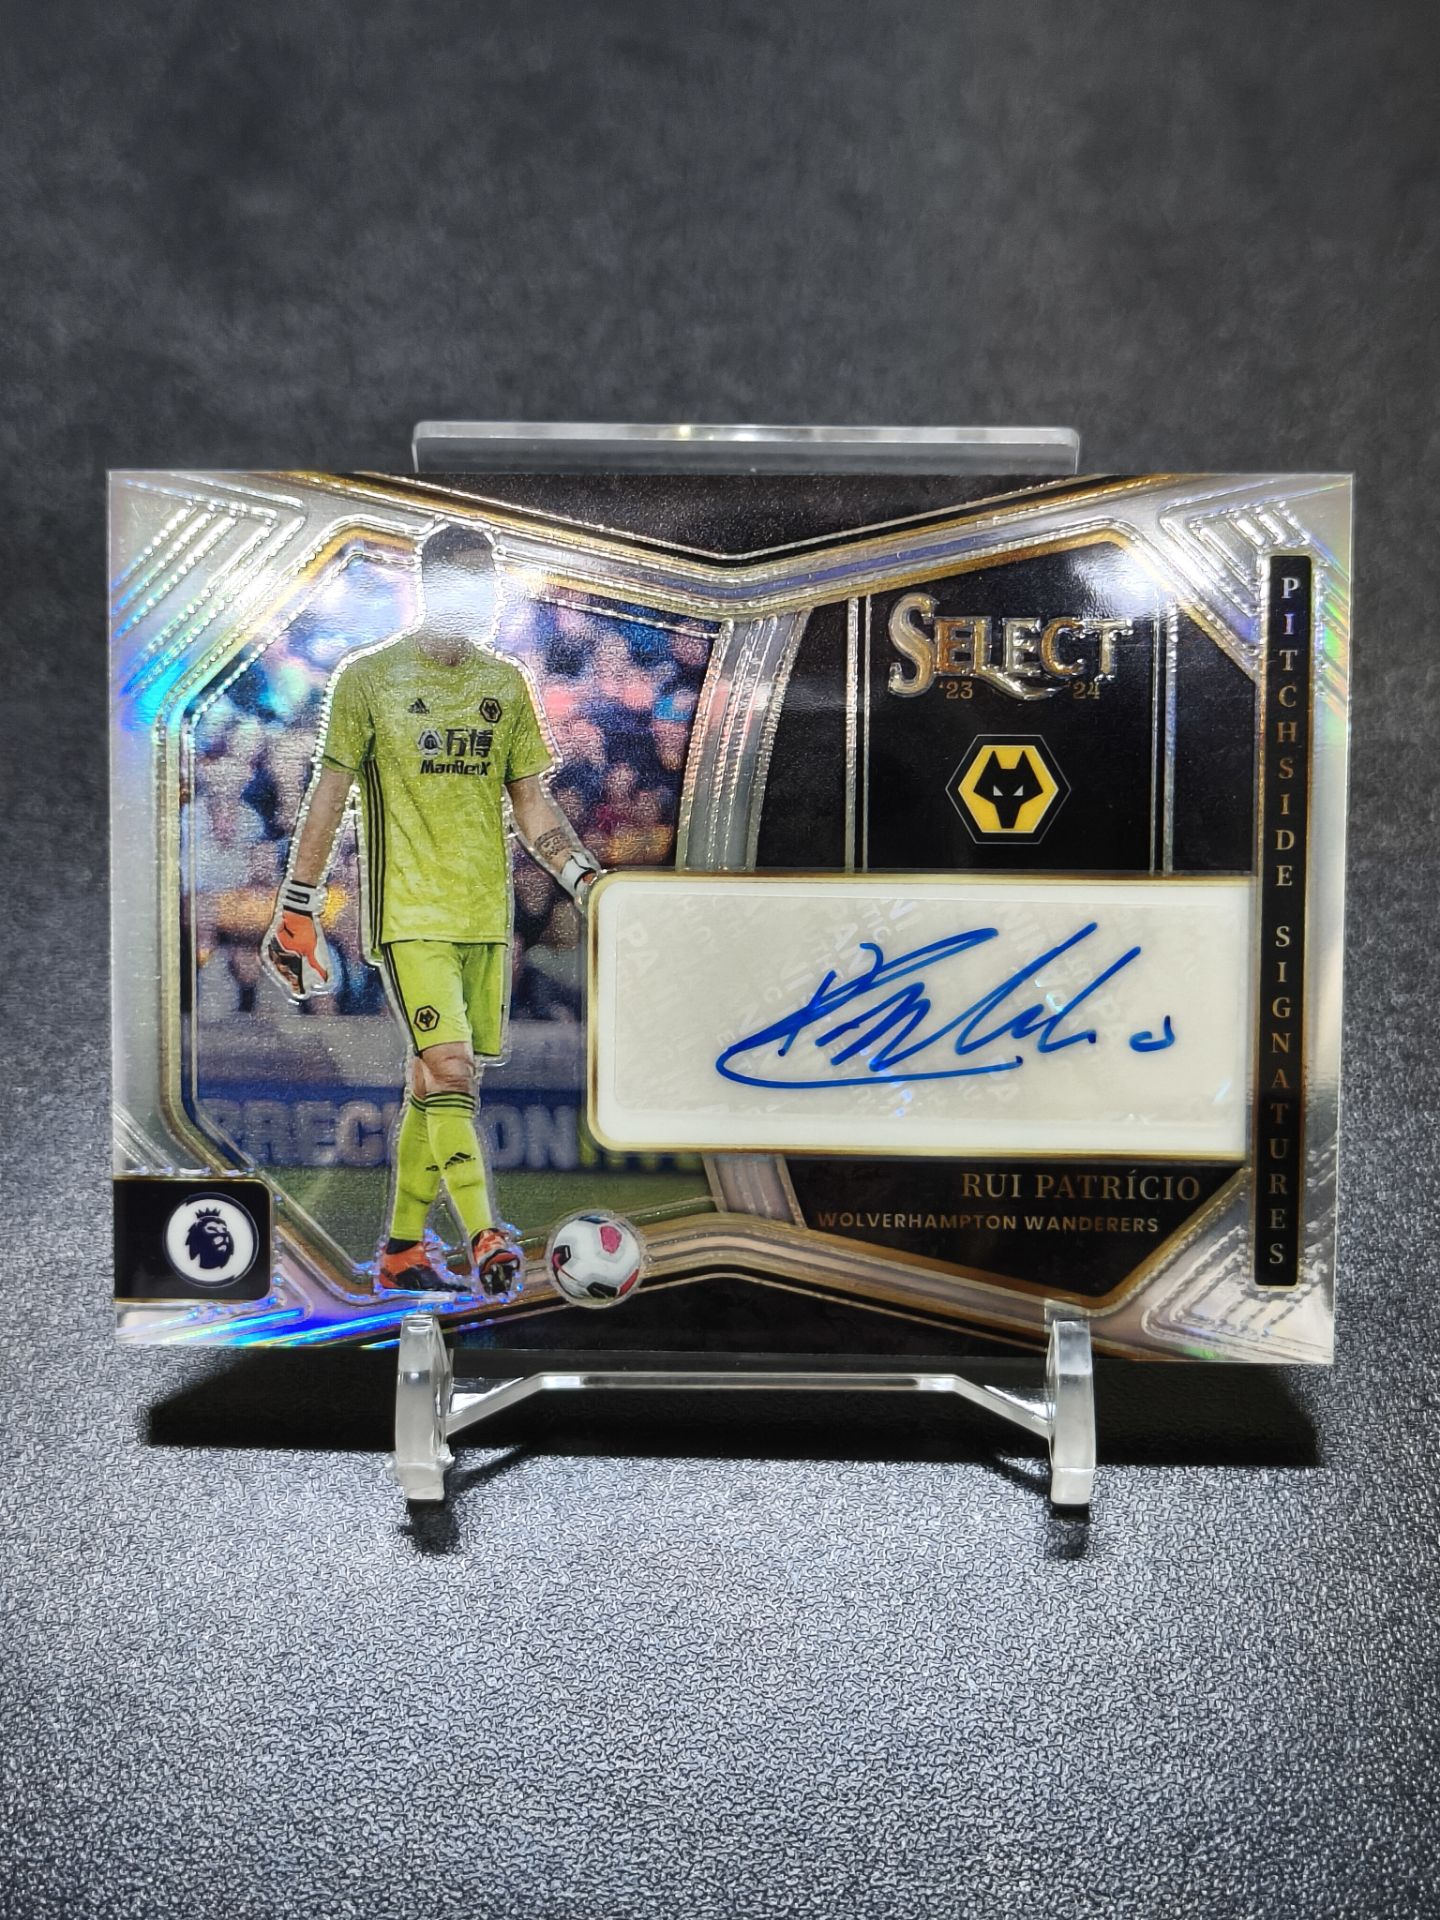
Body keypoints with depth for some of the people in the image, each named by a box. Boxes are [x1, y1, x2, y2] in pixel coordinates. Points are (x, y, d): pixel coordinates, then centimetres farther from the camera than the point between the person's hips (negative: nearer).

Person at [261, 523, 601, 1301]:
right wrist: (296, 912, -3)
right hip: (408, 913, -5)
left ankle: (401, 1252, 19)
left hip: (486, 914, 5)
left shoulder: (506, 683, 12)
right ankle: (486, 1242, -17)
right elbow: (327, 796, -1)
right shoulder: (367, 676, -2)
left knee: (436, 1079, 8)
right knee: (449, 1071, -17)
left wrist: (588, 882, 1)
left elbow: (532, 805, 14)